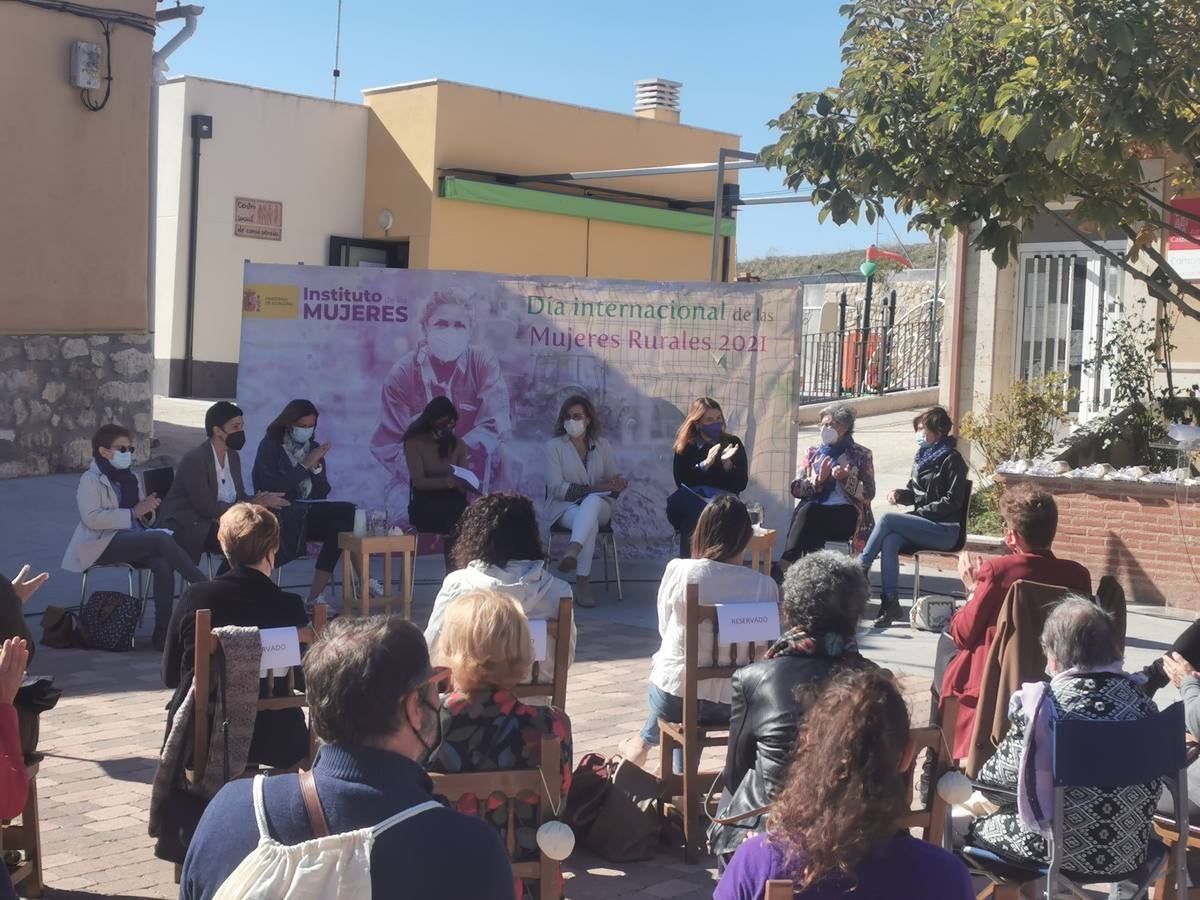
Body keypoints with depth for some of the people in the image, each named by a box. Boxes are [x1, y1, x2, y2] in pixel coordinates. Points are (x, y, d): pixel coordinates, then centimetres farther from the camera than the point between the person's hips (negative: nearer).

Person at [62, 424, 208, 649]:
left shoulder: (131, 479, 24)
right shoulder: (90, 480, 1)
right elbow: (92, 518, -15)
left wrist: (149, 509, 5)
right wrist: (133, 513, -18)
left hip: (134, 542, 6)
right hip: (104, 544, -6)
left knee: (163, 564, -29)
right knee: (162, 539, -30)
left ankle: (162, 634, -31)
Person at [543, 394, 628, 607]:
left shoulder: (602, 445, 13)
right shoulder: (554, 446, 3)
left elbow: (613, 481, 14)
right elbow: (557, 488, -7)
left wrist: (618, 484, -13)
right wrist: (593, 488, -16)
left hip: (598, 505, 2)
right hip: (564, 508, -2)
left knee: (592, 501, -39)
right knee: (590, 523, -39)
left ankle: (572, 551, -61)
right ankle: (582, 583, -49)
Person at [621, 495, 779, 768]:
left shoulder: (678, 570, -13)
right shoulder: (765, 586, -13)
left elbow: (664, 627, 1)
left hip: (674, 699, -1)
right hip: (733, 703, 1)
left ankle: (644, 743, 54)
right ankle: (645, 742, 53)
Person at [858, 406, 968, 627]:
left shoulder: (952, 460, -5)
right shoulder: (923, 456, 19)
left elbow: (952, 501, -11)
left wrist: (919, 512, -12)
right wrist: (899, 494, 4)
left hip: (944, 530, -7)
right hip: (923, 526, 7)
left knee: (887, 519, -24)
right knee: (890, 540, -26)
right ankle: (890, 603, -32)